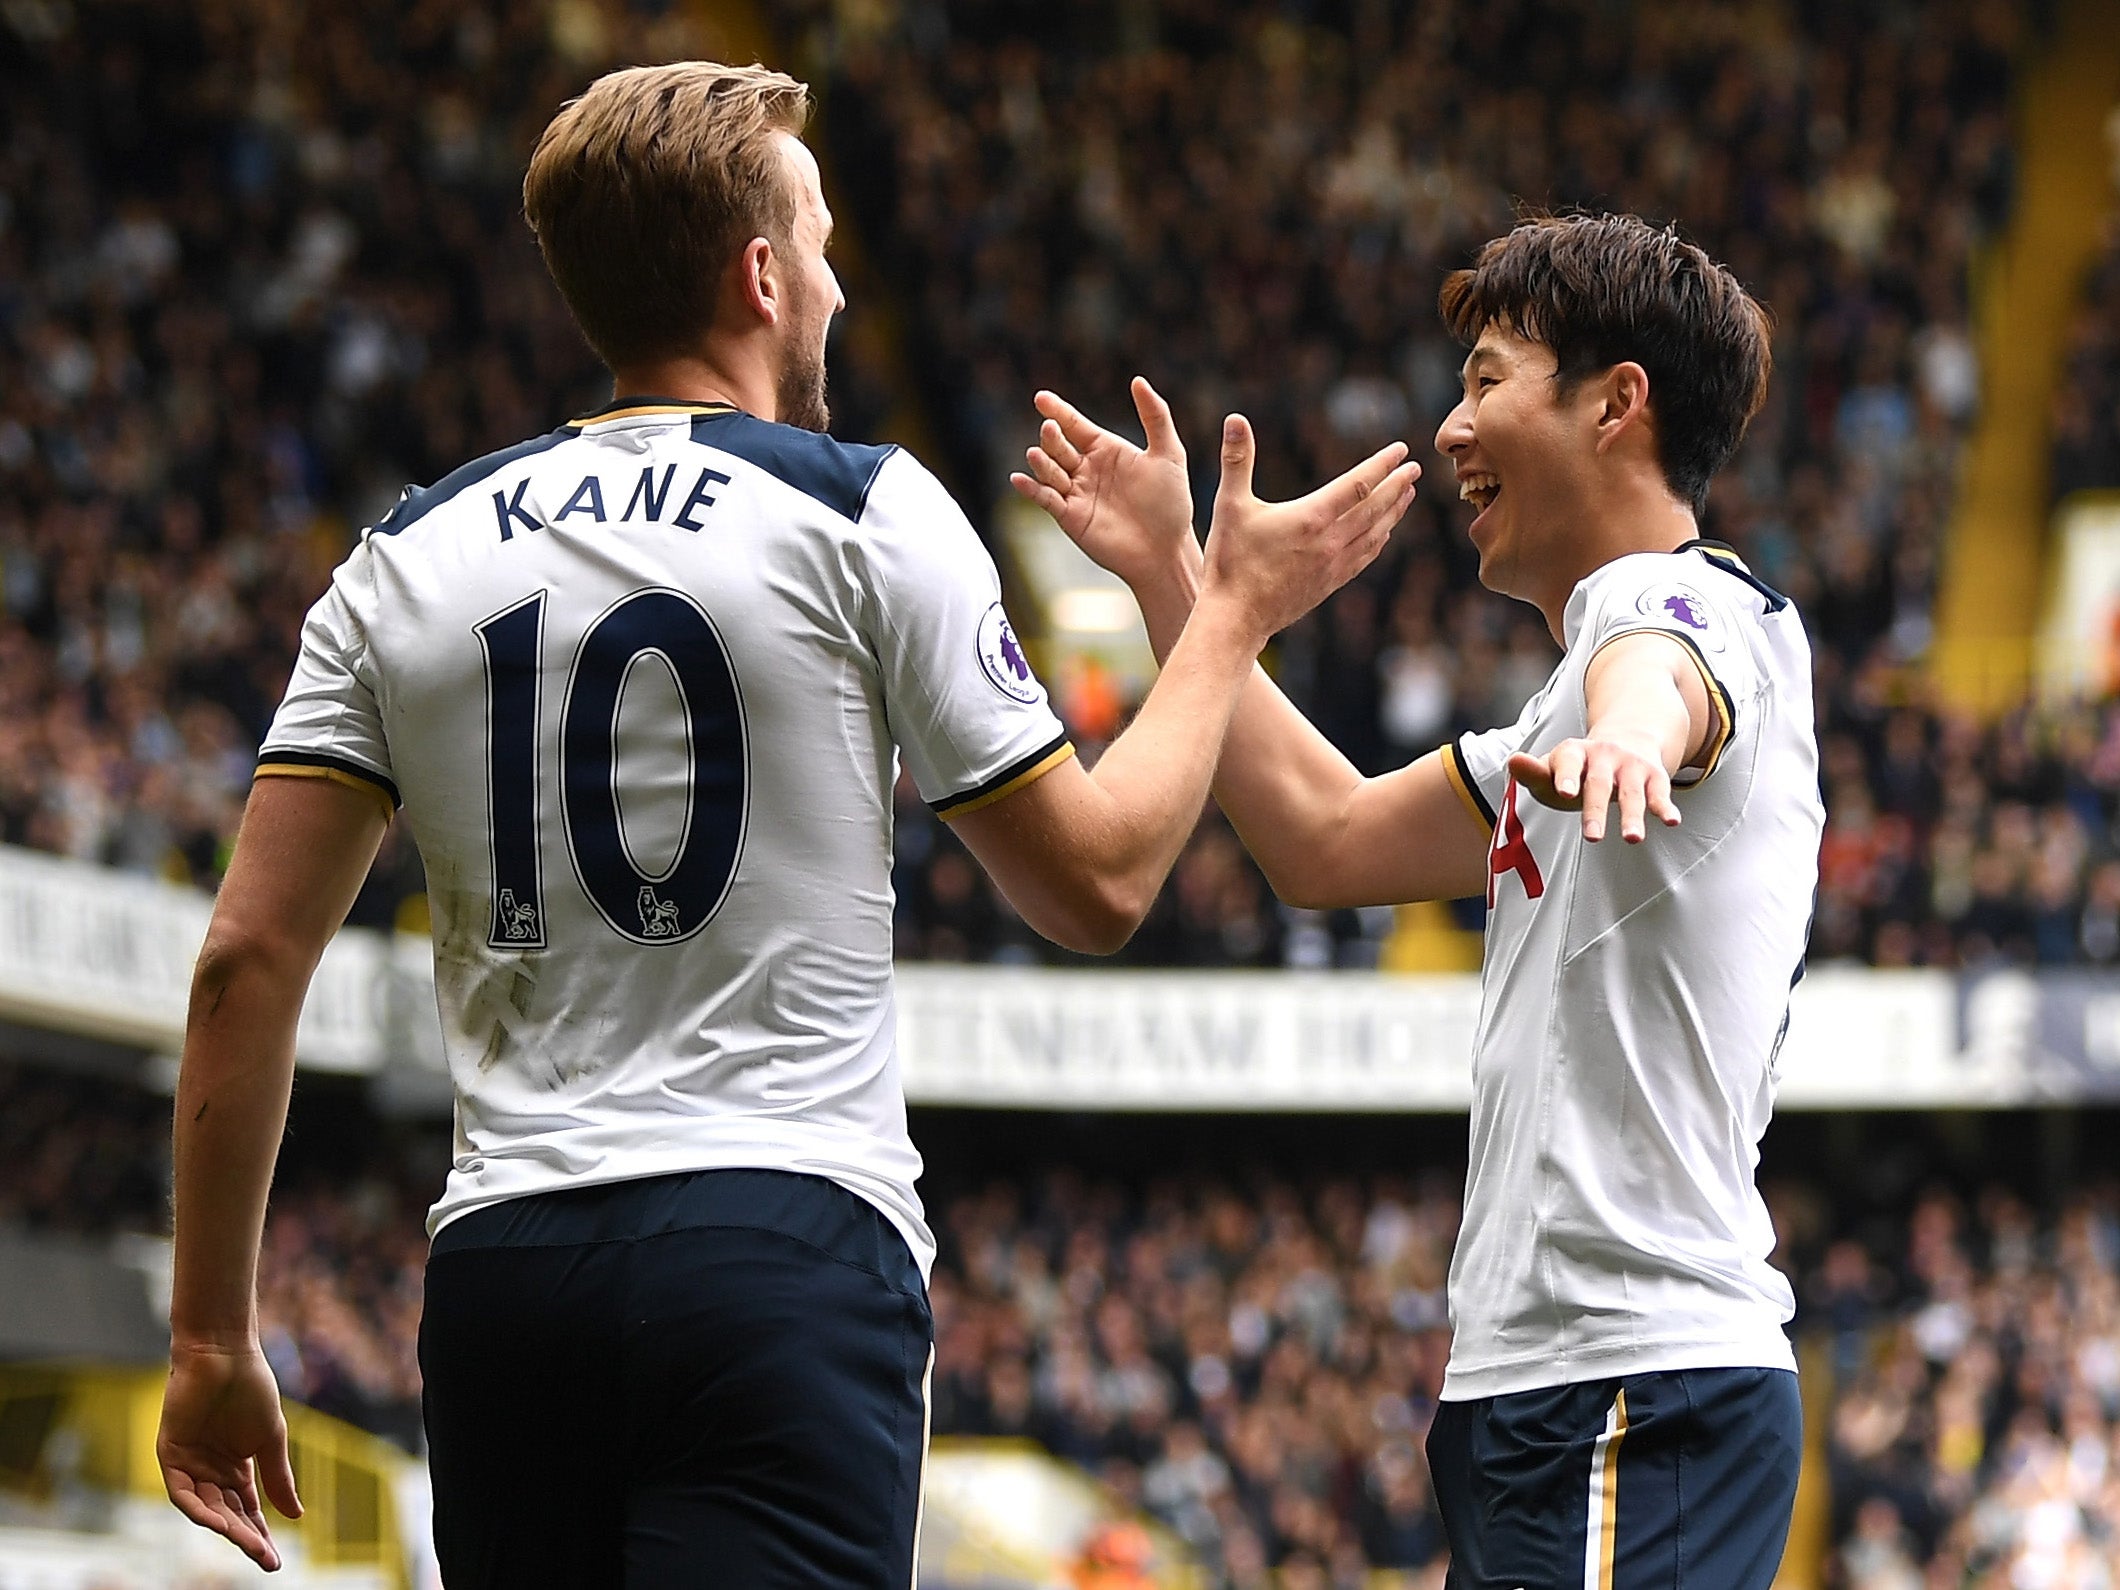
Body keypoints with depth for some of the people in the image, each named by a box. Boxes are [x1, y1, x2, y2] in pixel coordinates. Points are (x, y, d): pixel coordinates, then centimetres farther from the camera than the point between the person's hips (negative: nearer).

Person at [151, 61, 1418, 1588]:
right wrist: (1234, 609, 20)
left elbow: (248, 957, 6)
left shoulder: (406, 556, 11)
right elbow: (1098, 881, 5)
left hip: (497, 1273, 5)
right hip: (781, 1246, -5)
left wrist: (214, 1342, 11)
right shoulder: (862, 515, -1)